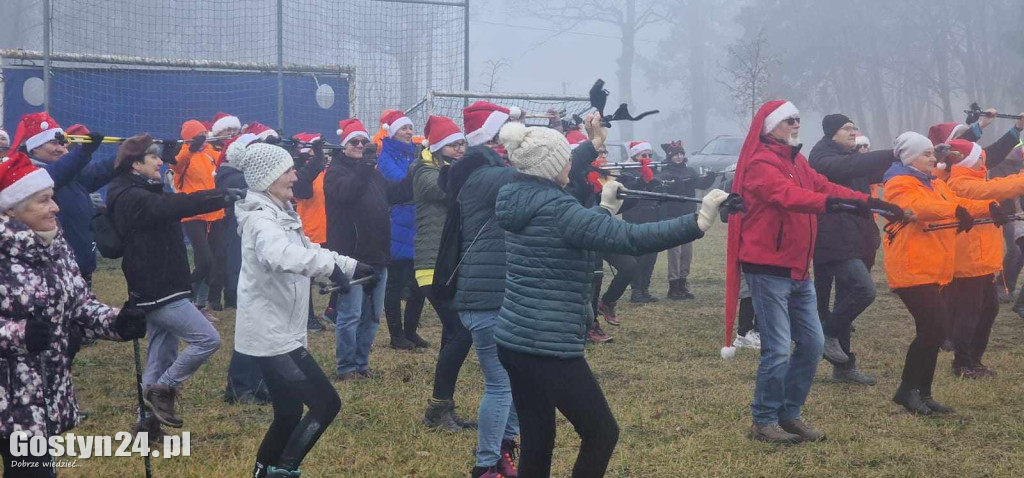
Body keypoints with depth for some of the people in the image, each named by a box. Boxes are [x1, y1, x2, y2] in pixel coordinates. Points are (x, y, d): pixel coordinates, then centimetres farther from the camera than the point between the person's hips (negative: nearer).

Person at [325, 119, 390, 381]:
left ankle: (361, 362, 20)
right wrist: (364, 167, -30)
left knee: (372, 314, 11)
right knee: (350, 314, -6)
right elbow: (345, 192, -24)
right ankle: (345, 366, 3)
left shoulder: (373, 171, 17)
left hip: (376, 254, 7)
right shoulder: (336, 171, -3)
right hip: (351, 254, -7)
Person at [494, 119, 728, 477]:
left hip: (512, 340, 9)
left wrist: (605, 208, 33)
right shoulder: (556, 209, -18)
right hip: (549, 347, -9)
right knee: (601, 434, 5)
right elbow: (629, 238, -25)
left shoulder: (518, 201, 8)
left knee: (537, 442, 13)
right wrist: (698, 222, -27)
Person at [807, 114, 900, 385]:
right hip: (833, 241, -9)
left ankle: (843, 366, 17)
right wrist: (892, 155, -34)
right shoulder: (823, 157, -10)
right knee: (864, 289, -23)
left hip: (854, 239, 9)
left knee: (846, 302, 12)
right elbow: (847, 167, -28)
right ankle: (828, 332, -5)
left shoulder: (851, 156, 19)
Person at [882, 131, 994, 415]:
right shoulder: (900, 184, -10)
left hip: (936, 272, 10)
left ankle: (922, 393, 17)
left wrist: (988, 207, -6)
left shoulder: (935, 184, 20)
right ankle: (908, 390, -3)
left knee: (933, 330, 10)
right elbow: (919, 207, -29)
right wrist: (955, 210, -43)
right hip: (912, 271, -10)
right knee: (934, 328, -14)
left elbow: (959, 203, 13)